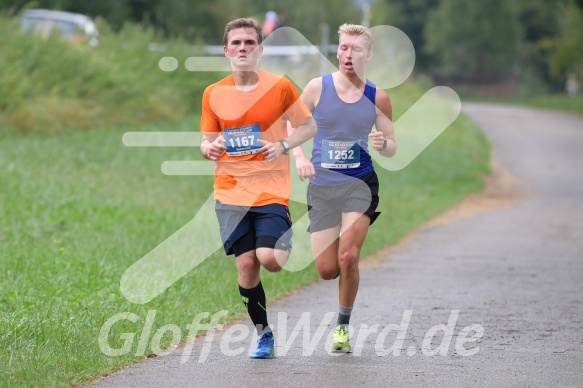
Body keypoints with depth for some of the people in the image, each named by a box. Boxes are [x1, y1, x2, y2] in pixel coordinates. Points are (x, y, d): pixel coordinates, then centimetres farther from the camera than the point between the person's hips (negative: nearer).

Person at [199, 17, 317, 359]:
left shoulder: (280, 87, -4)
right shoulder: (213, 94, 4)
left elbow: (309, 126, 5)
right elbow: (208, 140, 13)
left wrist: (283, 146, -13)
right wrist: (209, 149, -11)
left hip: (271, 190, -2)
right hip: (231, 193, 2)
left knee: (269, 259, -18)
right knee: (246, 266, -3)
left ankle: (287, 248, 19)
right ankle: (264, 334, 14)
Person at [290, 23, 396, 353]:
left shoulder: (378, 98, -1)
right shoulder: (318, 87, -3)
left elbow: (392, 148, 7)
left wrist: (382, 143, -17)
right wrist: (300, 157, -11)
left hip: (360, 184, -1)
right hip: (322, 186, 1)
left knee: (348, 257, -19)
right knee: (327, 270, -1)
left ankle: (343, 326, 2)